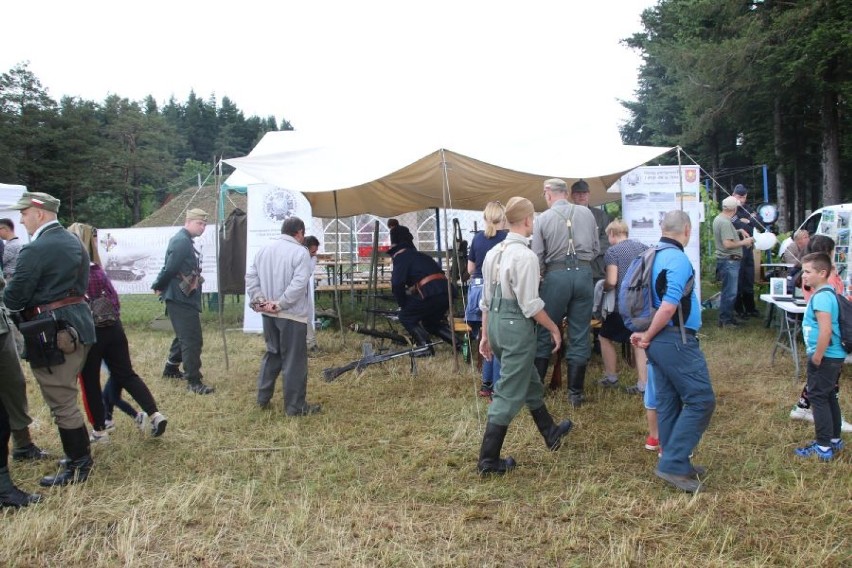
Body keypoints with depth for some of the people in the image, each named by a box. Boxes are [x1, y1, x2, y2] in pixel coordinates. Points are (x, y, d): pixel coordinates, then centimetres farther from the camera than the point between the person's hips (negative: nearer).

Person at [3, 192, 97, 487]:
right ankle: (81, 454, 31)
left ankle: (78, 467, 8)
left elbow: (13, 298, -13)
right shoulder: (74, 243, 12)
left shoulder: (35, 250, -16)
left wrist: (6, 295, 9)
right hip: (78, 322, 9)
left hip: (52, 332, -9)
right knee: (66, 396, 21)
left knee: (61, 402, 0)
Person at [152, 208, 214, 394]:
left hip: (184, 298, 11)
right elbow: (170, 269, -21)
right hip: (181, 299, -11)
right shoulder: (182, 241, -18)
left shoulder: (185, 241, 16)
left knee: (184, 336, 23)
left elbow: (169, 268, 15)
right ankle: (193, 382, -4)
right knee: (193, 340, -8)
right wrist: (158, 287, -7)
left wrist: (159, 287, 7)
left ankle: (171, 369, 38)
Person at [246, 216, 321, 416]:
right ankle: (295, 406, 5)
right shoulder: (300, 252, -13)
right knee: (294, 360, 0)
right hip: (292, 315, -7)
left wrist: (259, 300, 0)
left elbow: (250, 277, 6)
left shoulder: (264, 249, 8)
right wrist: (280, 304, -17)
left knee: (272, 354, 21)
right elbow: (299, 284, -22)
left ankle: (263, 398, 27)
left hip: (267, 314, 7)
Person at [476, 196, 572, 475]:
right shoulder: (525, 255, -18)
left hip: (496, 322, 9)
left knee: (529, 381, 25)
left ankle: (550, 433, 45)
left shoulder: (493, 253, 6)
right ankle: (488, 460, 7)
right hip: (516, 325, -9)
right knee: (509, 393, 1)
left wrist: (486, 335, 19)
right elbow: (530, 305, -19)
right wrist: (554, 329, -5)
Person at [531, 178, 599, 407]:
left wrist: (539, 278, 15)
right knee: (580, 335, 7)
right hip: (584, 274, 2)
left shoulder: (543, 219, -2)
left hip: (556, 275, -2)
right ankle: (575, 393, 11)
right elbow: (596, 249, 11)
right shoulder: (586, 213, 5)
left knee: (545, 332, 10)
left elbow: (537, 257, -2)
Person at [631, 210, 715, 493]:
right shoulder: (678, 259, -16)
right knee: (701, 400, -4)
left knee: (668, 403, 13)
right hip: (677, 340, -9)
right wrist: (648, 336, -12)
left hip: (659, 341, 9)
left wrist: (646, 334, 7)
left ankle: (677, 465, 21)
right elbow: (668, 307, -24)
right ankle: (673, 464, -5)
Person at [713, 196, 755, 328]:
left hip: (728, 261, 11)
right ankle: (725, 320, 0)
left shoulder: (718, 218, 12)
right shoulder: (725, 222, -19)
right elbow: (727, 244, -25)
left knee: (730, 291, 17)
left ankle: (728, 317, 24)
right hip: (729, 261, -11)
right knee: (730, 292, -5)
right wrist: (743, 242, -13)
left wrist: (738, 232, 18)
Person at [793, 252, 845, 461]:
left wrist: (817, 357, -20)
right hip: (834, 357, 10)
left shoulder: (821, 297, -22)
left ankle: (824, 447, 4)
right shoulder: (828, 293, 11)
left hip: (825, 358, -10)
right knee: (828, 397, 19)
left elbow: (826, 330, -29)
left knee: (818, 398, -2)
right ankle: (834, 440, 30)